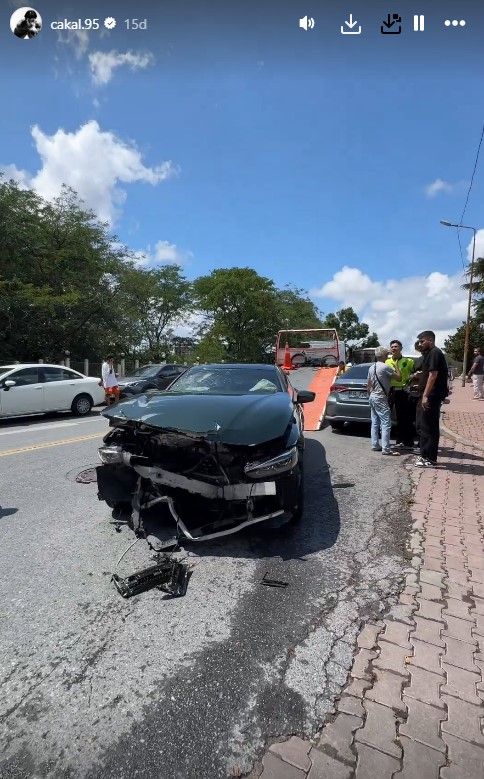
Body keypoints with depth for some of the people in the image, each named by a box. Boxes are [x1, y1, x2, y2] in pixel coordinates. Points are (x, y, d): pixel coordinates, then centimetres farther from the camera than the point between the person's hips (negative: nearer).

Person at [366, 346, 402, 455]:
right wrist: (396, 365, 3)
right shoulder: (385, 367, -14)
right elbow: (399, 377, -9)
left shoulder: (371, 368, 11)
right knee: (386, 424, -8)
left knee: (375, 423, 12)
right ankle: (386, 449, -9)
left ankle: (375, 445, 15)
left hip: (373, 397, 9)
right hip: (380, 398, -9)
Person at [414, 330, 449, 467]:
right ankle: (425, 455, 22)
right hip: (428, 396, 10)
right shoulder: (429, 354, 19)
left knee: (429, 427, -5)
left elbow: (433, 375, -20)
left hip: (431, 397, -10)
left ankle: (430, 458, 2)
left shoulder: (435, 353, -12)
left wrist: (425, 395, -23)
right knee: (423, 426, 13)